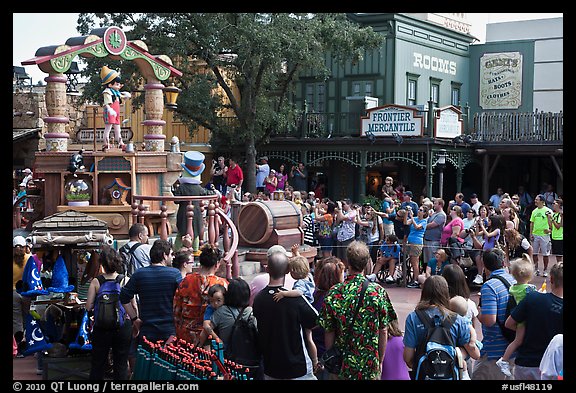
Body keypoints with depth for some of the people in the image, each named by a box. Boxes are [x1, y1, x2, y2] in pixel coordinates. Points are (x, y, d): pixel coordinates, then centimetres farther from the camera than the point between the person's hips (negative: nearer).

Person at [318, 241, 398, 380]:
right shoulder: (378, 291, -10)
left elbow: (328, 332, -5)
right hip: (370, 364, 0)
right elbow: (383, 331, -5)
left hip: (341, 363, 0)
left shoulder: (334, 293, -10)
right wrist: (380, 361, 8)